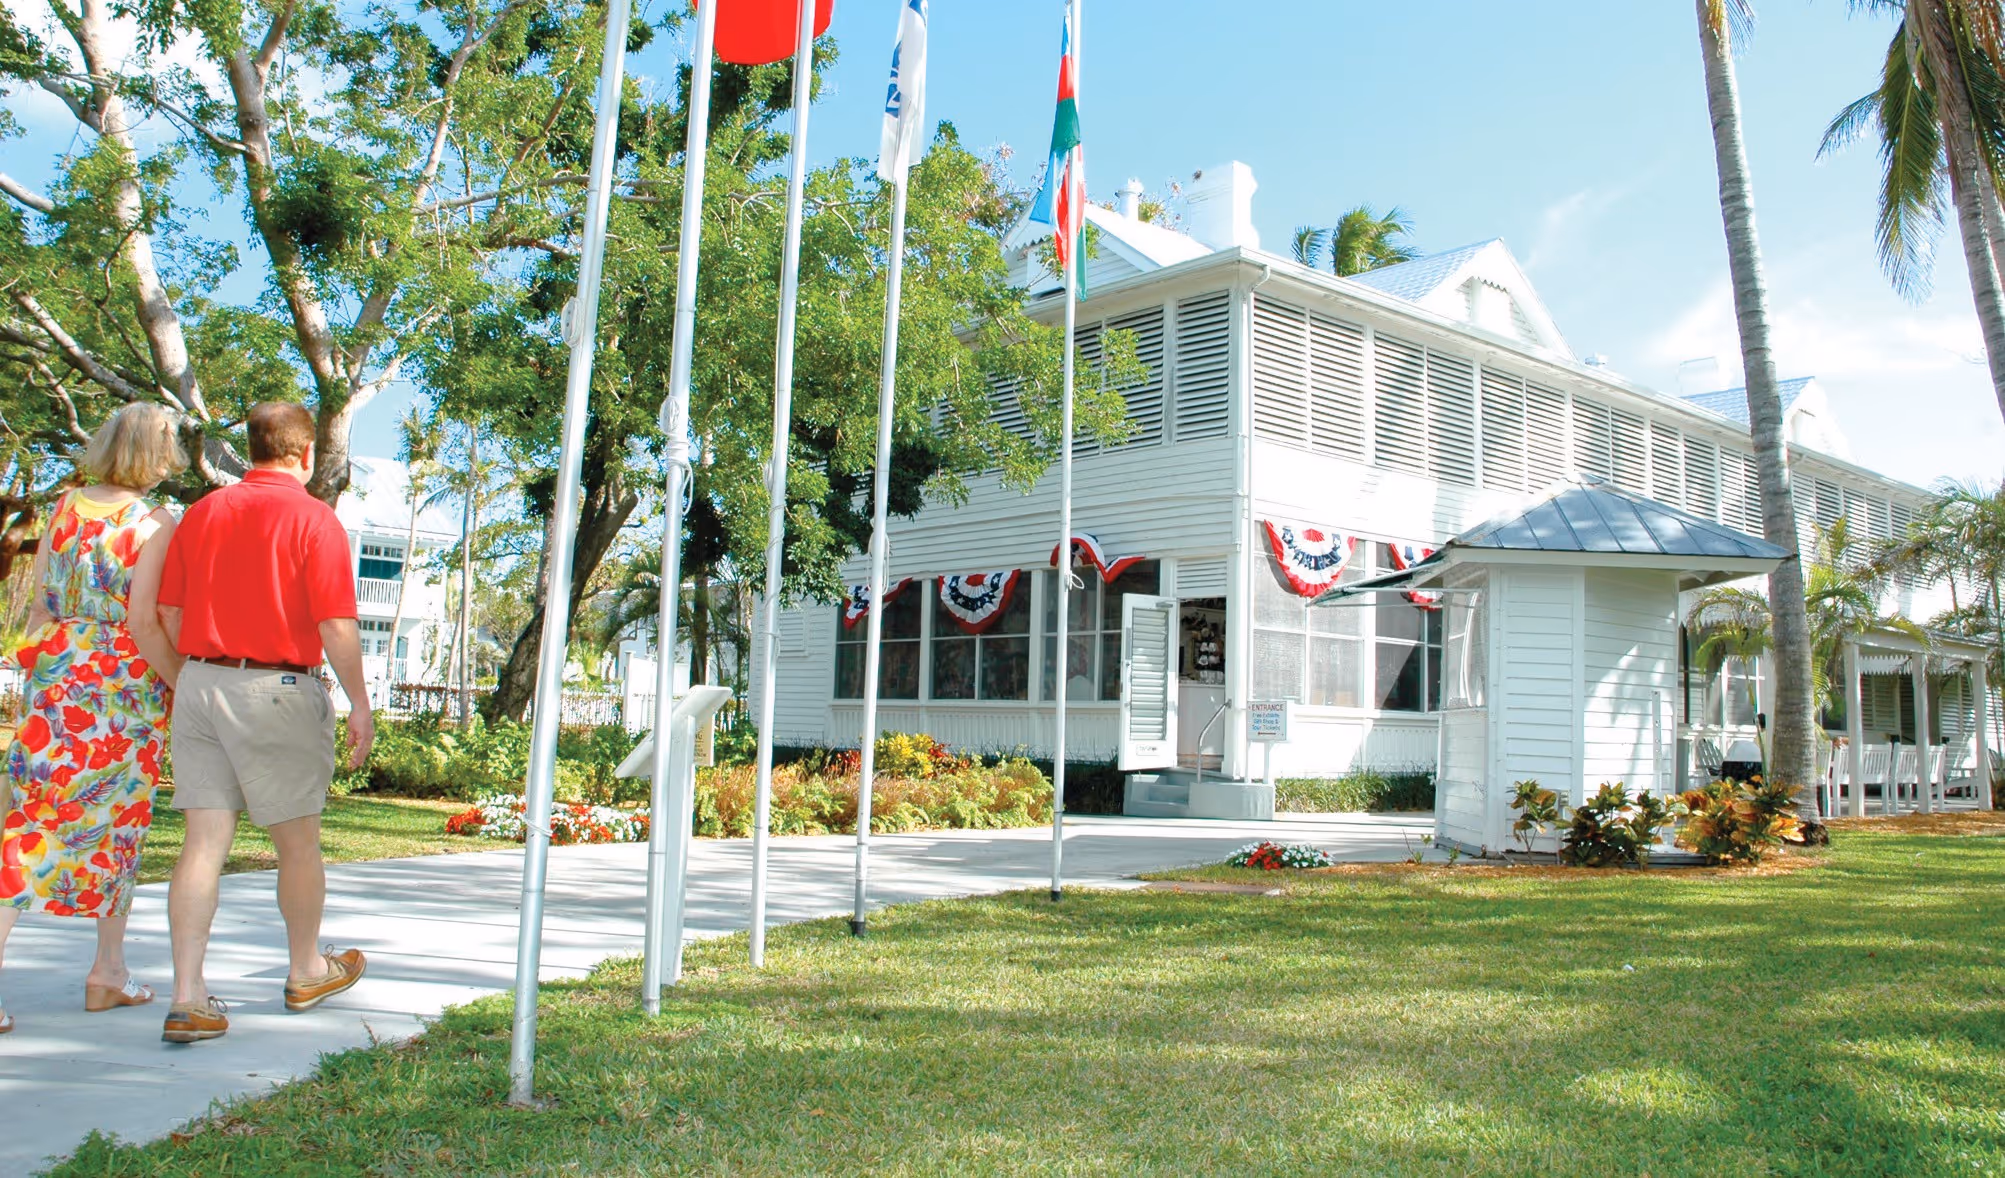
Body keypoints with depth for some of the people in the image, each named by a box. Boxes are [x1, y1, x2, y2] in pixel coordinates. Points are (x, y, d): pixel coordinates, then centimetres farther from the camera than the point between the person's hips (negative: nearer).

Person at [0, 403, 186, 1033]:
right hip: (125, 686, -4)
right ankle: (109, 971, 18)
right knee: (118, 825, 10)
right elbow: (144, 622, -16)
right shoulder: (155, 524, -10)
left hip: (55, 676, 4)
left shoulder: (65, 507, 6)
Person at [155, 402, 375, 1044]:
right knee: (298, 843, 11)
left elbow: (170, 613, 9)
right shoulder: (313, 518, -8)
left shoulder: (203, 511, 9)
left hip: (200, 682, 5)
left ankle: (188, 999, 0)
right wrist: (359, 704, -5)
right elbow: (336, 627, -13)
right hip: (277, 689, -5)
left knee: (205, 842, 4)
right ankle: (306, 973, 28)